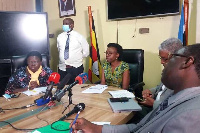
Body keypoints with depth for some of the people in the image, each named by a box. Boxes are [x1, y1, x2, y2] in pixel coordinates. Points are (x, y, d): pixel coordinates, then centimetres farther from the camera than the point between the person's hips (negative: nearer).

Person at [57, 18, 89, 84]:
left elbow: (86, 52, 3)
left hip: (76, 68, -3)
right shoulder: (59, 37, 7)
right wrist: (63, 57, 12)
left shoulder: (79, 37, -4)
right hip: (62, 68, 3)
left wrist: (78, 58, 4)